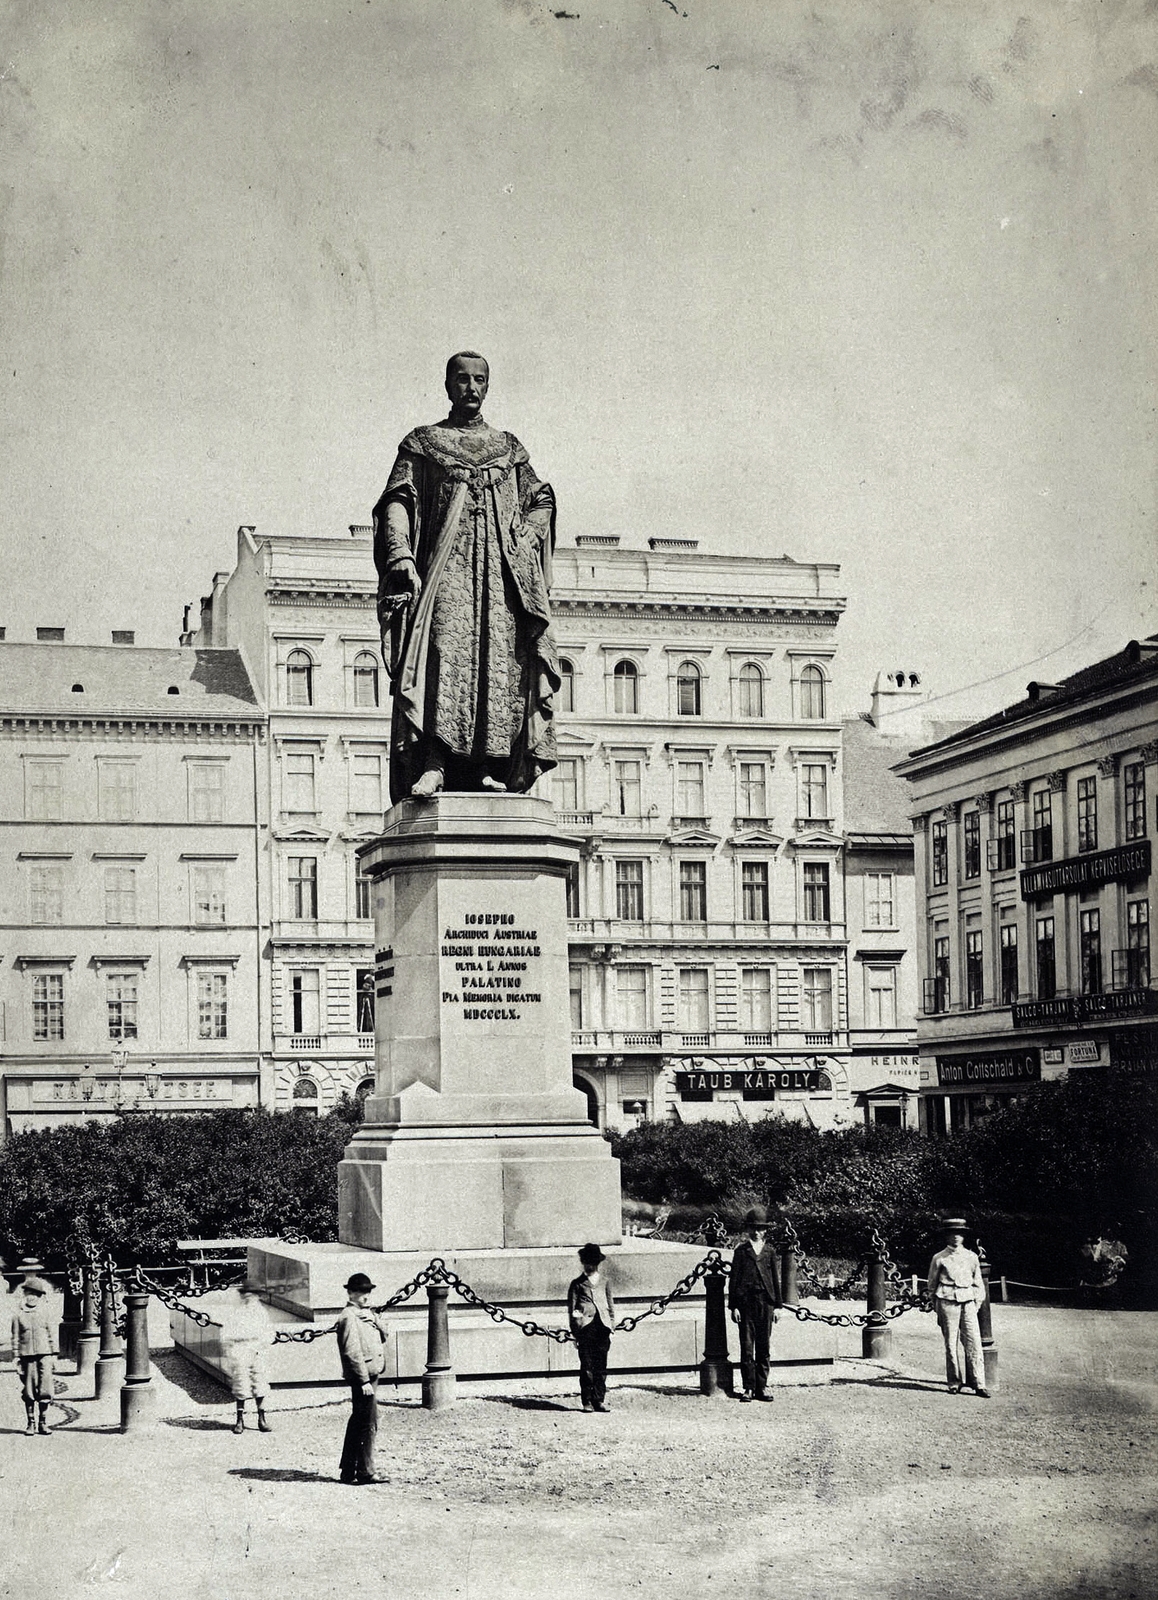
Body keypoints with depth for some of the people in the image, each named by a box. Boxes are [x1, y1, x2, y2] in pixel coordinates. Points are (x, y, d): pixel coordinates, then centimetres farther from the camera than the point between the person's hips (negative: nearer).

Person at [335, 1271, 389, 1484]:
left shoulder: (367, 1313, 16)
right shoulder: (349, 1317, -14)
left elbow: (384, 1335, 14)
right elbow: (352, 1352, -19)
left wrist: (374, 1320, -6)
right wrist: (364, 1381, -21)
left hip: (371, 1375, 10)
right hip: (362, 1376, -10)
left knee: (357, 1422, 15)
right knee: (368, 1424, -9)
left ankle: (348, 1471, 22)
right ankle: (366, 1472, -5)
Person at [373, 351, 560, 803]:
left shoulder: (508, 447, 21)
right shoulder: (422, 443, 14)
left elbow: (541, 501, 19)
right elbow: (397, 500, 5)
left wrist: (526, 538, -1)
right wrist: (401, 554, -11)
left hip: (501, 567, 3)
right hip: (446, 562, -3)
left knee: (497, 659, -10)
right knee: (444, 647, -21)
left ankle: (488, 767, -12)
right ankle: (433, 764, -30)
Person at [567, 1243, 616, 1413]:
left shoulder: (604, 1281, 17)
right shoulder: (577, 1283, 8)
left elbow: (610, 1304, 22)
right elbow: (571, 1309, 7)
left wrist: (611, 1324, 13)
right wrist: (574, 1333, 1)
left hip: (602, 1325, 3)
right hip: (585, 1326, -2)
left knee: (601, 1366, 1)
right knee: (587, 1366, -3)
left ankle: (600, 1400, 5)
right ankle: (587, 1401, 2)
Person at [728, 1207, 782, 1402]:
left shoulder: (769, 1251, 11)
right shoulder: (741, 1251, 4)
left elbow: (775, 1279, 13)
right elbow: (733, 1278, 2)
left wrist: (778, 1305, 8)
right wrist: (733, 1306, -4)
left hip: (766, 1301, 2)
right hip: (746, 1302, -2)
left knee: (764, 1347, 4)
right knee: (747, 1346, -1)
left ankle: (762, 1387, 10)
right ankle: (749, 1387, 3)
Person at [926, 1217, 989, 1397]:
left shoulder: (971, 1257, 12)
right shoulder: (939, 1258, 5)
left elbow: (978, 1283, 18)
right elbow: (932, 1285, 10)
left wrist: (976, 1304, 9)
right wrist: (938, 1310, 6)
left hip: (968, 1302, 2)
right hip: (947, 1301, -2)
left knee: (974, 1343, -6)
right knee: (951, 1344, -1)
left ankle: (979, 1384, -5)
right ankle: (954, 1383, 8)